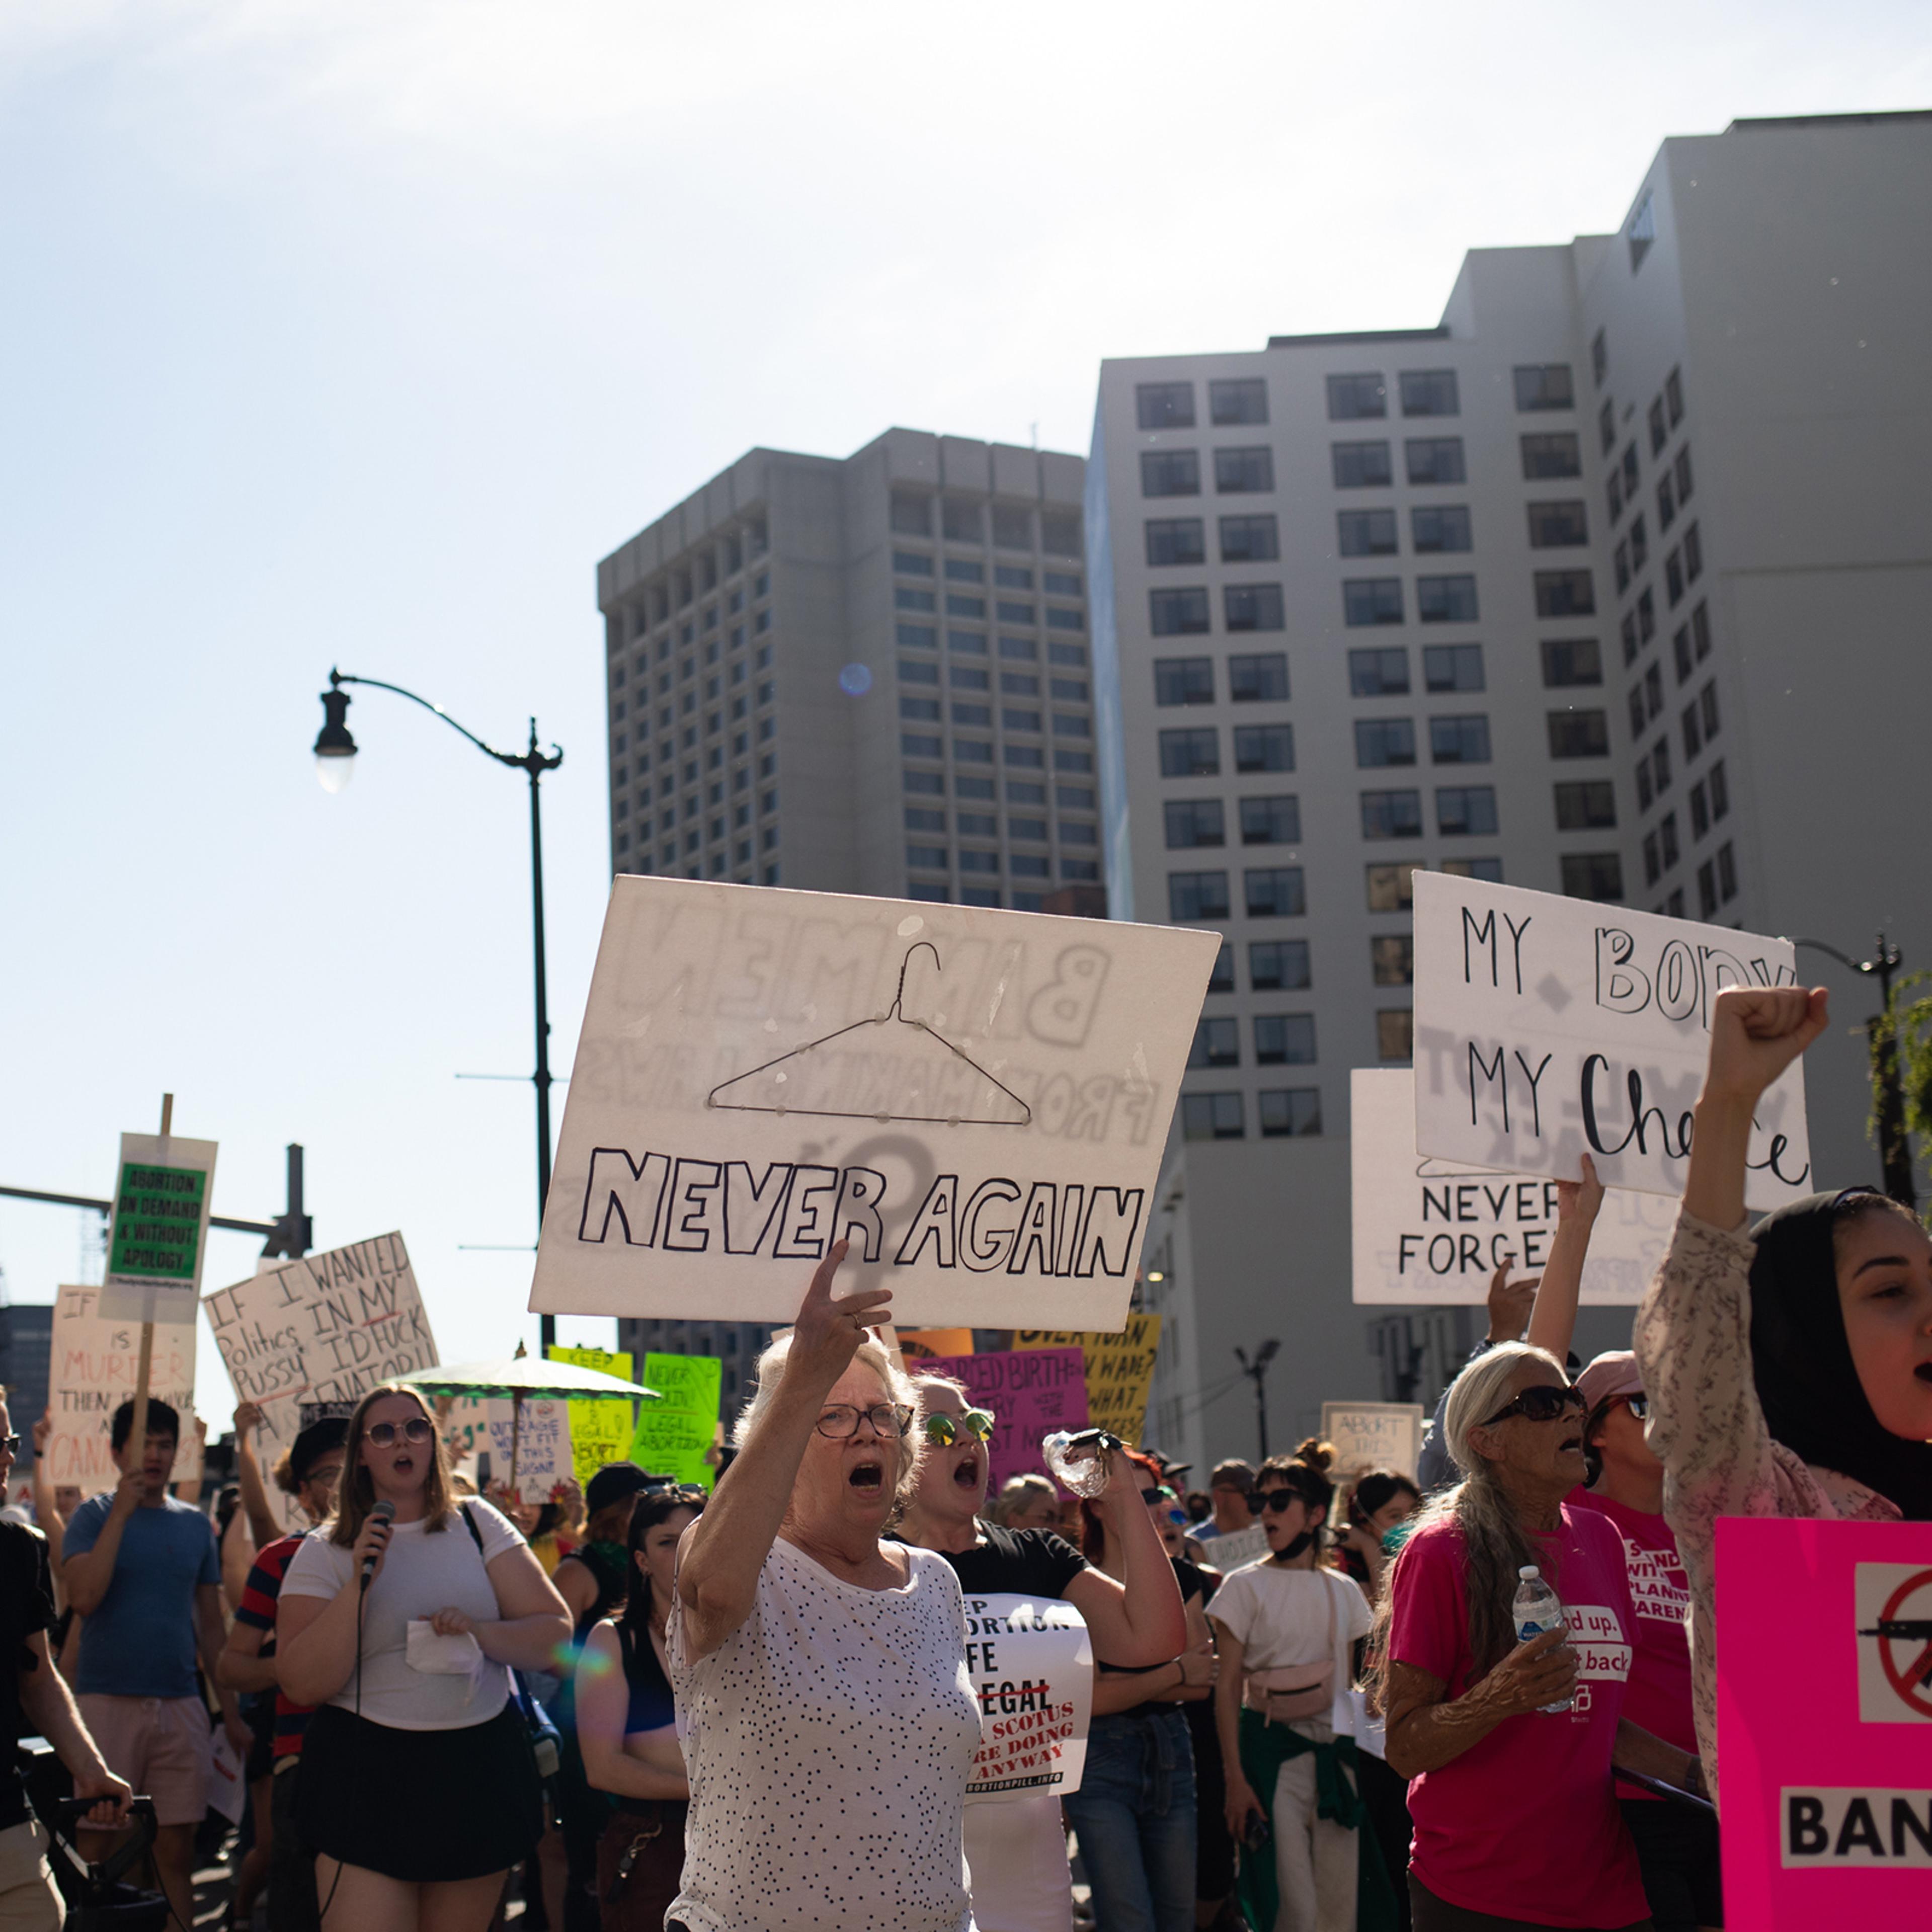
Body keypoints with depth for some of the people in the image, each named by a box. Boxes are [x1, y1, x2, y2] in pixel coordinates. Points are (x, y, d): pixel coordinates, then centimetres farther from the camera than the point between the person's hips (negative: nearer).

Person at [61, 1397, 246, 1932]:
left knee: (177, 1849, 5)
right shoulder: (95, 1516, 1)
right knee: (97, 1845, 0)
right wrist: (122, 1513, -17)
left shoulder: (195, 1525, 11)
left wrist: (232, 1710, 11)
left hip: (181, 1702, 3)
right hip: (108, 1701, -3)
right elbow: (83, 1598, -16)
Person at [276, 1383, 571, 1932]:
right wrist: (359, 1583, -16)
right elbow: (303, 1684, -8)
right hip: (368, 1778, -2)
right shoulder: (324, 1553, 2)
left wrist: (478, 1633, -15)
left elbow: (555, 1632, 3)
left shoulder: (478, 1526, 7)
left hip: (481, 1775, 2)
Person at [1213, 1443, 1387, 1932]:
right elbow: (1228, 1688, -5)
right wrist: (1235, 1778, -11)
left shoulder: (1344, 1591, 8)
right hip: (1270, 1748, -4)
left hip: (1335, 1750, 4)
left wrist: (1359, 1755, 7)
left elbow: (1348, 1684, 14)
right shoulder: (1246, 1586, -3)